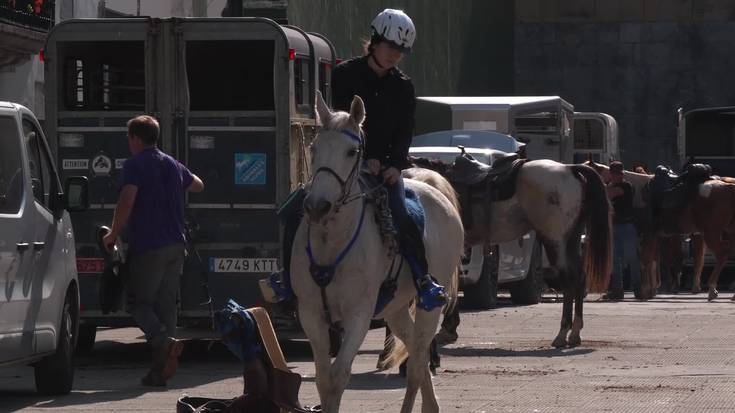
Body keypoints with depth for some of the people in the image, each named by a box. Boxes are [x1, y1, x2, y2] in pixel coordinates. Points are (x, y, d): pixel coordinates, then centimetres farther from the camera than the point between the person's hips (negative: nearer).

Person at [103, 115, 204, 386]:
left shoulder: (135, 165, -7)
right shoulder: (173, 165, 16)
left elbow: (126, 202, -19)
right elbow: (198, 185, 34)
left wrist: (113, 235, -8)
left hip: (147, 246, -7)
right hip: (175, 246, 7)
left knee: (139, 302, 1)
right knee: (166, 304, 7)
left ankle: (165, 341, -25)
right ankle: (160, 370, 3)